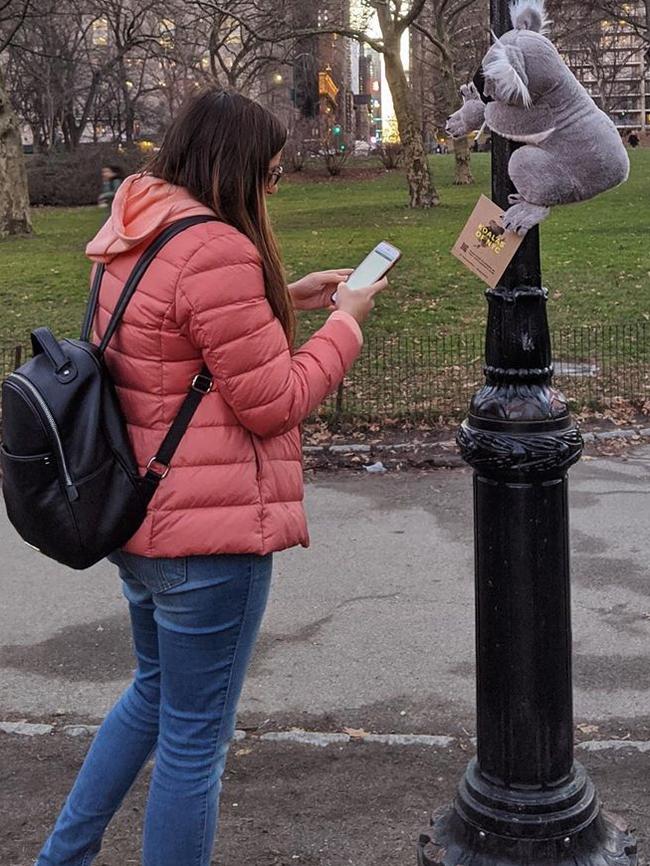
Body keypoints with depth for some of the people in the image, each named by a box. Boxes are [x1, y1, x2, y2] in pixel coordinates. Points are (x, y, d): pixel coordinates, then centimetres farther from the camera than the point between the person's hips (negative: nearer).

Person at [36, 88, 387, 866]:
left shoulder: (130, 241, 8)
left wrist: (282, 301, 14)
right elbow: (273, 402, -18)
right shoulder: (216, 250, -22)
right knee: (194, 737, 6)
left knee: (155, 693, 28)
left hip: (136, 514, 10)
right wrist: (345, 322, -4)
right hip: (210, 533, -10)